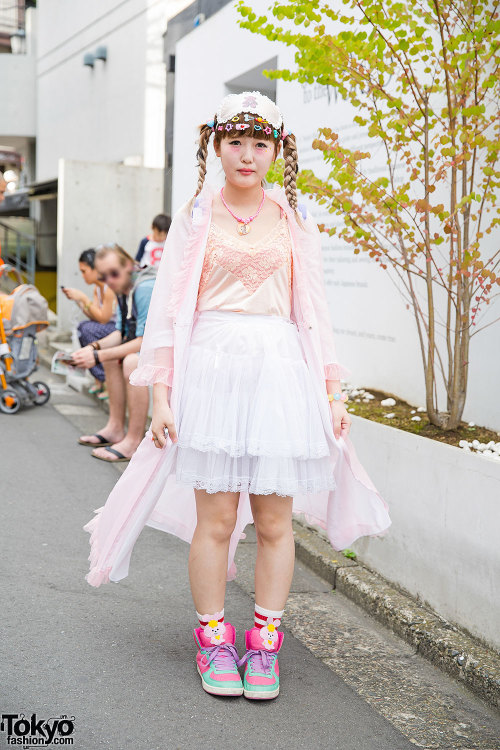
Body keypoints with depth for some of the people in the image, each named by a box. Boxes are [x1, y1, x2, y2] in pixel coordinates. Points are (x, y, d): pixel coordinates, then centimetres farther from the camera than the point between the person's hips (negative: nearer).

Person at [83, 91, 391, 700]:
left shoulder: (293, 220, 12)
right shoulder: (195, 216, 7)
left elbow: (314, 311, 13)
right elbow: (169, 307, 4)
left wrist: (333, 391, 8)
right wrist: (161, 393, -4)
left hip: (281, 371, 2)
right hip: (212, 368, -1)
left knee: (274, 520, 3)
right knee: (215, 517, 0)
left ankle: (264, 643, 17)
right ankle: (213, 639, 17)